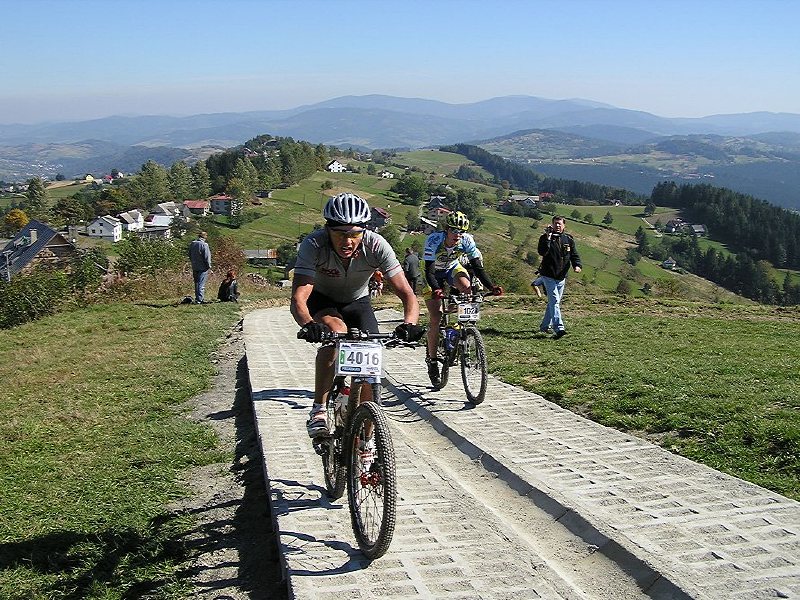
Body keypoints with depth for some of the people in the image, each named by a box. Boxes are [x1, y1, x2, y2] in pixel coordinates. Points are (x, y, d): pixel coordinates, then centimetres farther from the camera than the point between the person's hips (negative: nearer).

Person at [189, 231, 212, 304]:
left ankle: (197, 299, 20)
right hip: (203, 267, -7)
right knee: (201, 284, -6)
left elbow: (190, 256, 15)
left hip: (194, 267, 7)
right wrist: (209, 266, -6)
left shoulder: (192, 244, 7)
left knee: (197, 283, 15)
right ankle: (200, 299, -9)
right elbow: (206, 257, -15)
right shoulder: (204, 245, -15)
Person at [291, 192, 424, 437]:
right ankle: (318, 410, -23)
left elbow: (407, 293, -30)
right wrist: (308, 324, -63)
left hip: (357, 303, 2)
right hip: (322, 300, -2)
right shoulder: (314, 244, -33)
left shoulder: (376, 245, -29)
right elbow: (298, 299, -41)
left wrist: (409, 324, -51)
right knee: (336, 330, -35)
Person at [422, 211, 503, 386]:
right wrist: (435, 290, -57)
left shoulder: (467, 241, -25)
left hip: (453, 268, 3)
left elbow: (478, 267, -23)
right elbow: (429, 271, -38)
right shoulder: (434, 240, -34)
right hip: (434, 273, -2)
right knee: (435, 317, -11)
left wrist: (491, 287, -38)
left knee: (467, 288, -32)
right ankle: (432, 360, 1)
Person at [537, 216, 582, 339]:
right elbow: (542, 252, -22)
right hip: (548, 276, -5)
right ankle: (558, 328, -24)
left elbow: (575, 255, 6)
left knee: (554, 302, 14)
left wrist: (577, 265, -14)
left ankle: (544, 326, 29)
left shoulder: (569, 239, 7)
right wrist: (548, 238, -27)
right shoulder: (545, 238, -6)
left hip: (561, 277, 5)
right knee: (554, 301, -16)